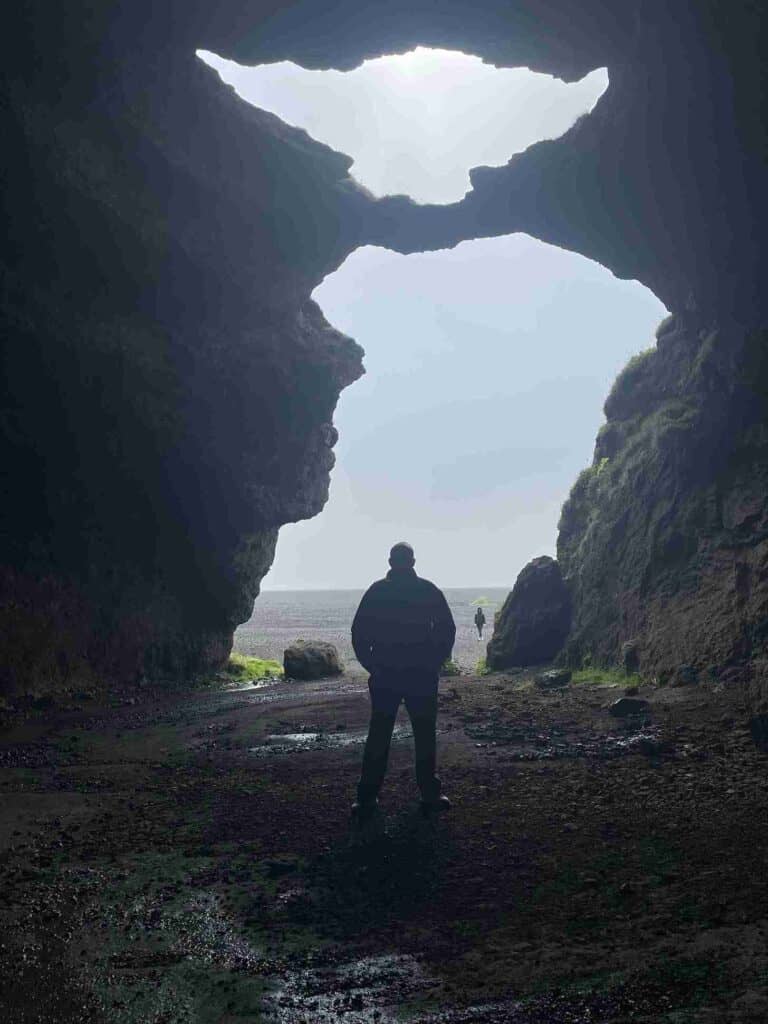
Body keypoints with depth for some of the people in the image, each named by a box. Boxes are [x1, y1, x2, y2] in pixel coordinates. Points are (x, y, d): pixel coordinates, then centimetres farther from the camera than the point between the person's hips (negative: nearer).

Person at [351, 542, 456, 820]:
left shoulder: (376, 591, 2)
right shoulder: (428, 590, -1)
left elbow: (358, 633, 0)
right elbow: (447, 629, -2)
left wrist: (371, 665, 8)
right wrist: (435, 663, 7)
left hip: (384, 676, 1)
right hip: (422, 676, -1)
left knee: (378, 737, 5)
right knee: (425, 735, 7)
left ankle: (366, 799, 4)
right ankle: (430, 795, 10)